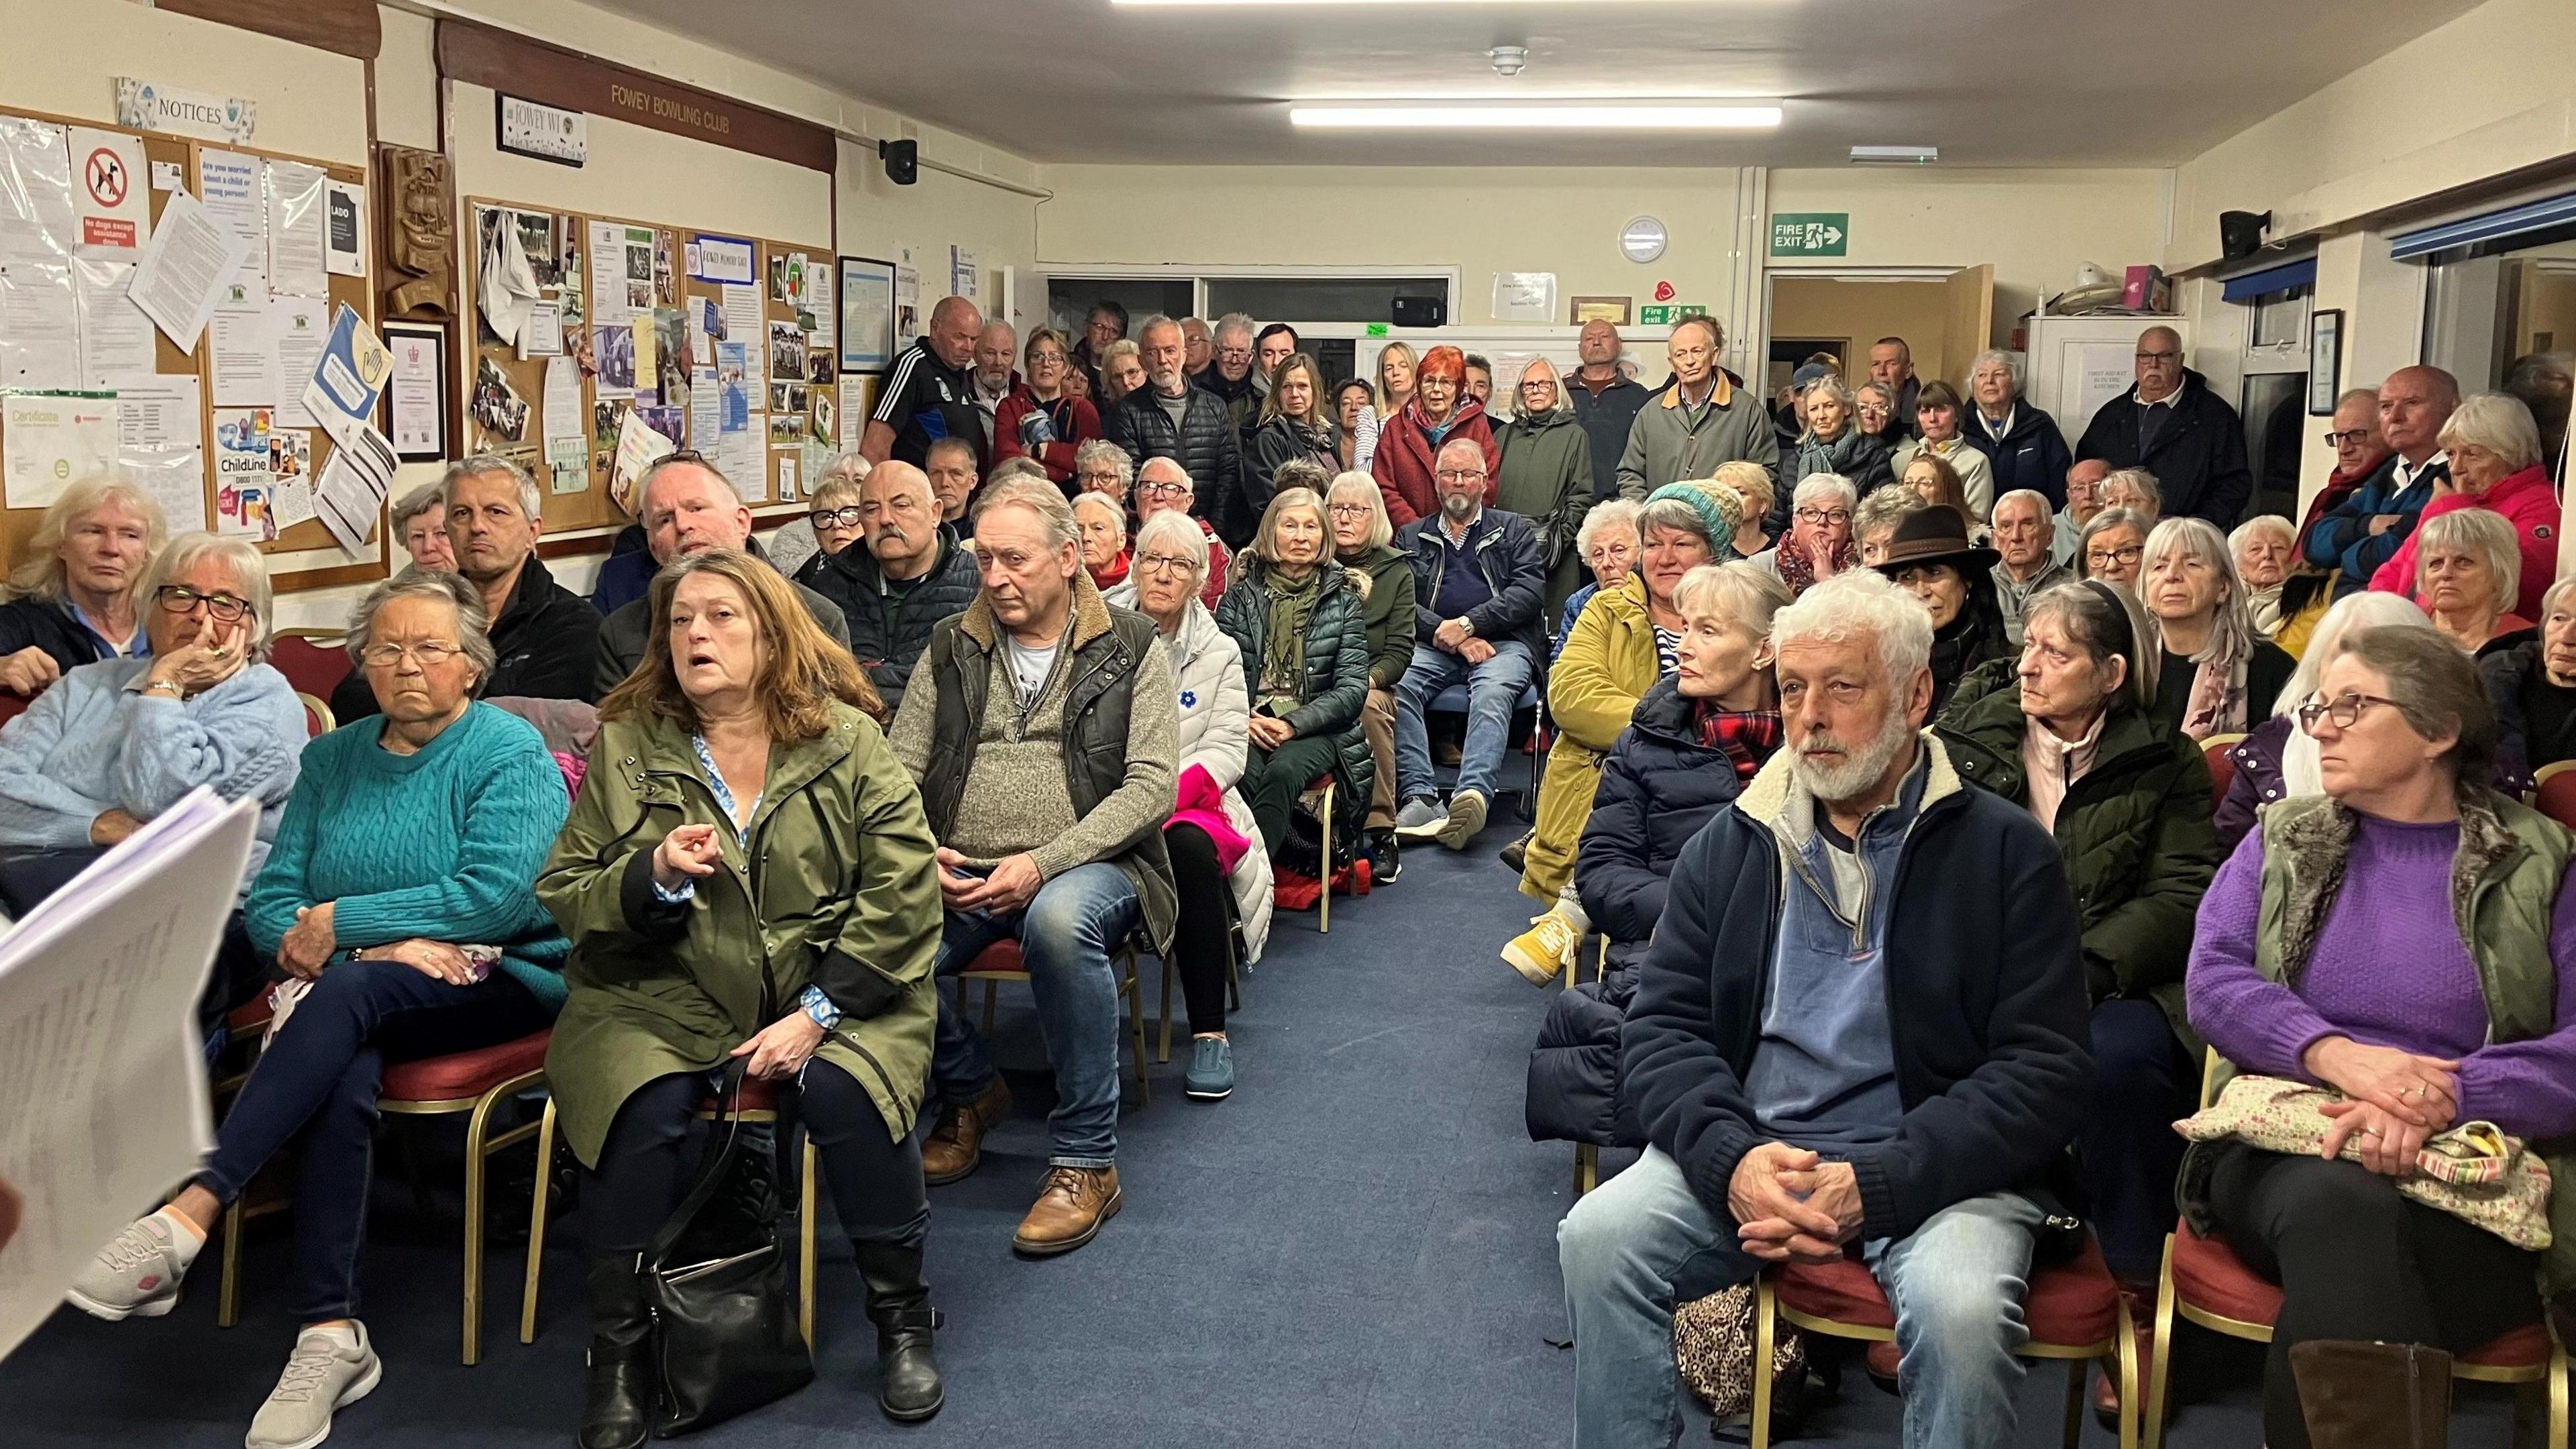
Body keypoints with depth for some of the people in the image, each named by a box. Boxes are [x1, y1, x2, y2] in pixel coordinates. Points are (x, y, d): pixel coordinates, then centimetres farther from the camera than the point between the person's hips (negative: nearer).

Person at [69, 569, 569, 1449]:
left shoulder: (513, 753, -2)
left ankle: (185, 1220, -40)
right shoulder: (334, 759, 15)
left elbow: (494, 896, -16)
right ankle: (330, 1334, -33)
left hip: (499, 983, -4)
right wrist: (381, 944, -11)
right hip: (359, 997, 4)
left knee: (349, 995, -35)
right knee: (341, 1074, -32)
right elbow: (269, 903, 8)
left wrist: (340, 926, -13)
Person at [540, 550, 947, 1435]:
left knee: (846, 1091, -29)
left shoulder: (847, 741, 1)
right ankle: (621, 1348, -6)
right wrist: (652, 880, -17)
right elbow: (563, 896, 5)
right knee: (641, 1106, -28)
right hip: (664, 996, 1)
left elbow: (903, 896, -6)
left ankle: (902, 1319, -4)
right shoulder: (624, 746, 5)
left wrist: (819, 1011, -16)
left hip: (828, 994, -1)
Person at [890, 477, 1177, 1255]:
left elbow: (1150, 785, -5)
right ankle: (970, 1089, 5)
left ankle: (1087, 1162, -23)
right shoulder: (951, 648, 14)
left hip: (1085, 866, -3)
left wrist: (1043, 864, -18)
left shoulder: (1131, 650, 4)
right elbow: (900, 771, 11)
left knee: (1059, 920, -40)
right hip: (960, 876, 3)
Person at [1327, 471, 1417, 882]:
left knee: (1370, 705, -36)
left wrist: (1368, 679, -17)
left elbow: (1400, 650, 4)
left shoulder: (1396, 570, 9)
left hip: (1371, 688, 0)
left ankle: (1381, 834, -30)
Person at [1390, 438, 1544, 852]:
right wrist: (1451, 636, -8)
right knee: (1397, 685, -32)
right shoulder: (1412, 537, 24)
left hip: (1503, 642, -1)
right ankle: (1420, 798, -40)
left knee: (1493, 692, -37)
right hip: (1434, 644, 2)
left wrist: (1469, 623, -7)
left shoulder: (1514, 530, 21)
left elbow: (1530, 591, 5)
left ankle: (1473, 794, -56)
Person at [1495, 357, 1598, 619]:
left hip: (1556, 557, -3)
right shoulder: (1506, 434, 17)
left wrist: (1560, 538, -9)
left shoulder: (1573, 435, 7)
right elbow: (1490, 488, 14)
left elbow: (1582, 497, 1)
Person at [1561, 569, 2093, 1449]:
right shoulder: (1728, 846, 11)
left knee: (1960, 1305, -32)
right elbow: (1662, 1027, 6)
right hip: (1749, 1152, 3)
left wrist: (1876, 1185, -19)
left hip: (1938, 1168, -2)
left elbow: (2047, 1069, -6)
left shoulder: (2005, 853, 0)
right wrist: (1731, 1157, -16)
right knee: (1598, 1236, -22)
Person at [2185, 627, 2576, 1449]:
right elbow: (2213, 980, 1)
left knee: (2340, 1270, -36)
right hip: (2283, 1148, 2)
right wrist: (2338, 1055, -18)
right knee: (2340, 1209, -36)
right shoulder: (2281, 842, 16)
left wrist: (2444, 1101, -21)